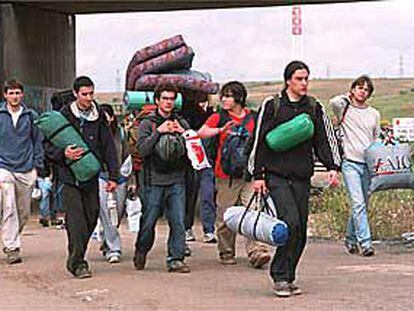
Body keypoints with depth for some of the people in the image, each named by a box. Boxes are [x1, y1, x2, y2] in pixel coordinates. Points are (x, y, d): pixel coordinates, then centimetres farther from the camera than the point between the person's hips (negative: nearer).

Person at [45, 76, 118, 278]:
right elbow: (48, 147, 3)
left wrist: (113, 176, 5)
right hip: (70, 178, -3)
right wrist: (64, 154, -17)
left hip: (91, 177, 3)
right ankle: (78, 263, -6)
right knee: (76, 221, -10)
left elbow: (109, 148, 10)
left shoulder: (98, 118, 7)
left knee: (91, 218, 5)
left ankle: (75, 258, 22)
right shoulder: (63, 116, -1)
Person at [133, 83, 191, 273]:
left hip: (176, 181, 2)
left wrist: (183, 133, -9)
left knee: (178, 222, -5)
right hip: (153, 181, -2)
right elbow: (142, 149, -10)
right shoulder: (147, 123, 3)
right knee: (148, 222, 4)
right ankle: (141, 251, 28)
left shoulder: (181, 123, 12)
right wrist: (159, 132, -17)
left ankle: (176, 259, 0)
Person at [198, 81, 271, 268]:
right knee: (225, 217, 3)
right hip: (226, 175, -1)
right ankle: (226, 253, 16)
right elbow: (201, 133, -11)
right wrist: (220, 130, -27)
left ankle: (257, 251, -15)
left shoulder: (252, 118, 10)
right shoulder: (219, 118, 5)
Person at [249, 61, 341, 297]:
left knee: (301, 232, 3)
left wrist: (333, 167, -1)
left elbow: (325, 139, 13)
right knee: (290, 223, -18)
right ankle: (280, 277, -8)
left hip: (302, 178, 4)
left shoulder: (315, 108, 10)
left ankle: (288, 277, 15)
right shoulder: (272, 106, 0)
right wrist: (258, 175, -3)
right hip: (276, 176, -4)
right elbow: (259, 141, 1)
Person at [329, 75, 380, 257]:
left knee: (362, 205, 10)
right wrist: (348, 97, 0)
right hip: (350, 163, -5)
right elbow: (334, 103, -21)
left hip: (368, 165, 5)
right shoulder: (344, 108, 2)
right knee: (358, 204, -13)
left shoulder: (374, 114, 15)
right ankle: (365, 242, -14)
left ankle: (350, 239, 25)